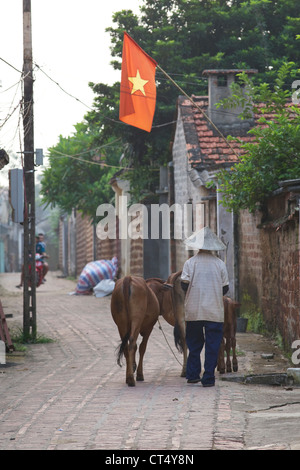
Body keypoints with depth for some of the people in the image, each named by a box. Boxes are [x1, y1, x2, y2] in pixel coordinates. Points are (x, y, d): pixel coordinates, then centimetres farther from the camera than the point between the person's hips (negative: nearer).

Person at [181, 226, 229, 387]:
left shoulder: (190, 263, -3)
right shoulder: (220, 264, 0)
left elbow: (184, 285, -6)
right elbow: (225, 288, 4)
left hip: (194, 312, 0)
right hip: (215, 313, 0)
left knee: (194, 344, 14)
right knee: (212, 346, 4)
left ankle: (192, 374, 16)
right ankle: (208, 378, 1)